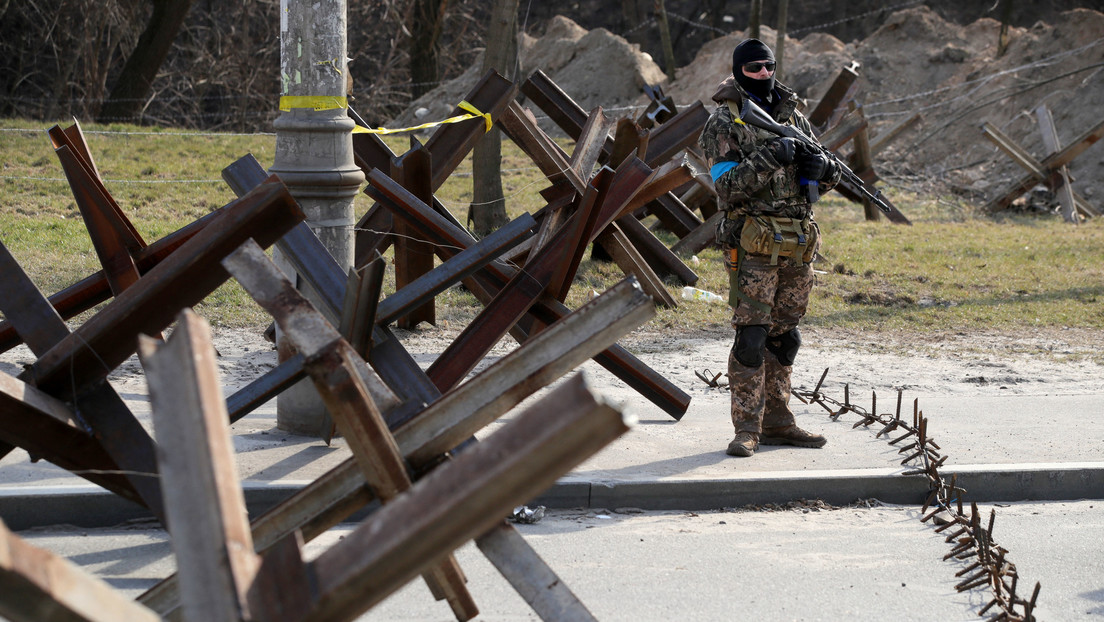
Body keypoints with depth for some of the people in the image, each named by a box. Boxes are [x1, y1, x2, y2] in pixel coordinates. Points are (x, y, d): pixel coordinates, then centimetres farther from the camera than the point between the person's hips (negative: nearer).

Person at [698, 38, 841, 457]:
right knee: (751, 336, -9)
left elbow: (823, 182, 16)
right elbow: (727, 187, -13)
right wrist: (768, 160, -23)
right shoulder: (724, 123, -3)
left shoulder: (792, 115, 14)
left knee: (784, 336, 10)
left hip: (798, 245, 6)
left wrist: (820, 166, -7)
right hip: (754, 244, -6)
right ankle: (747, 430, -7)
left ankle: (776, 422, 18)